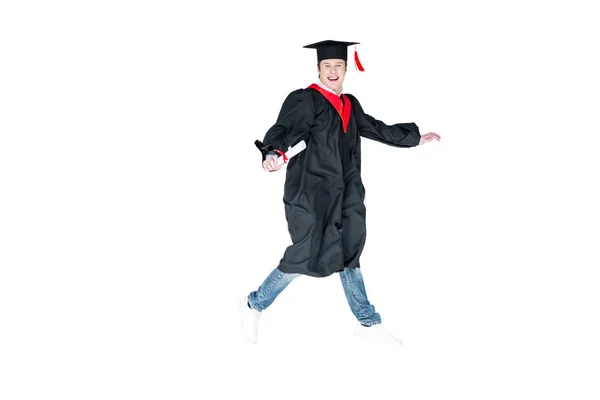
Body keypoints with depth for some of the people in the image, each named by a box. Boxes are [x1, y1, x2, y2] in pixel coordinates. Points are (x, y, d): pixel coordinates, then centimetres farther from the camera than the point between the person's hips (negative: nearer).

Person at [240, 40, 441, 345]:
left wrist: (416, 137, 33)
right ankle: (254, 305, 13)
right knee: (307, 256, -7)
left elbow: (377, 129, 26)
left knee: (347, 252, 12)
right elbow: (283, 129, -25)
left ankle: (367, 322, 20)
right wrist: (273, 153, -47)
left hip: (343, 193, 7)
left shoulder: (350, 105, 12)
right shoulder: (305, 100, -10)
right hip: (310, 191, -7)